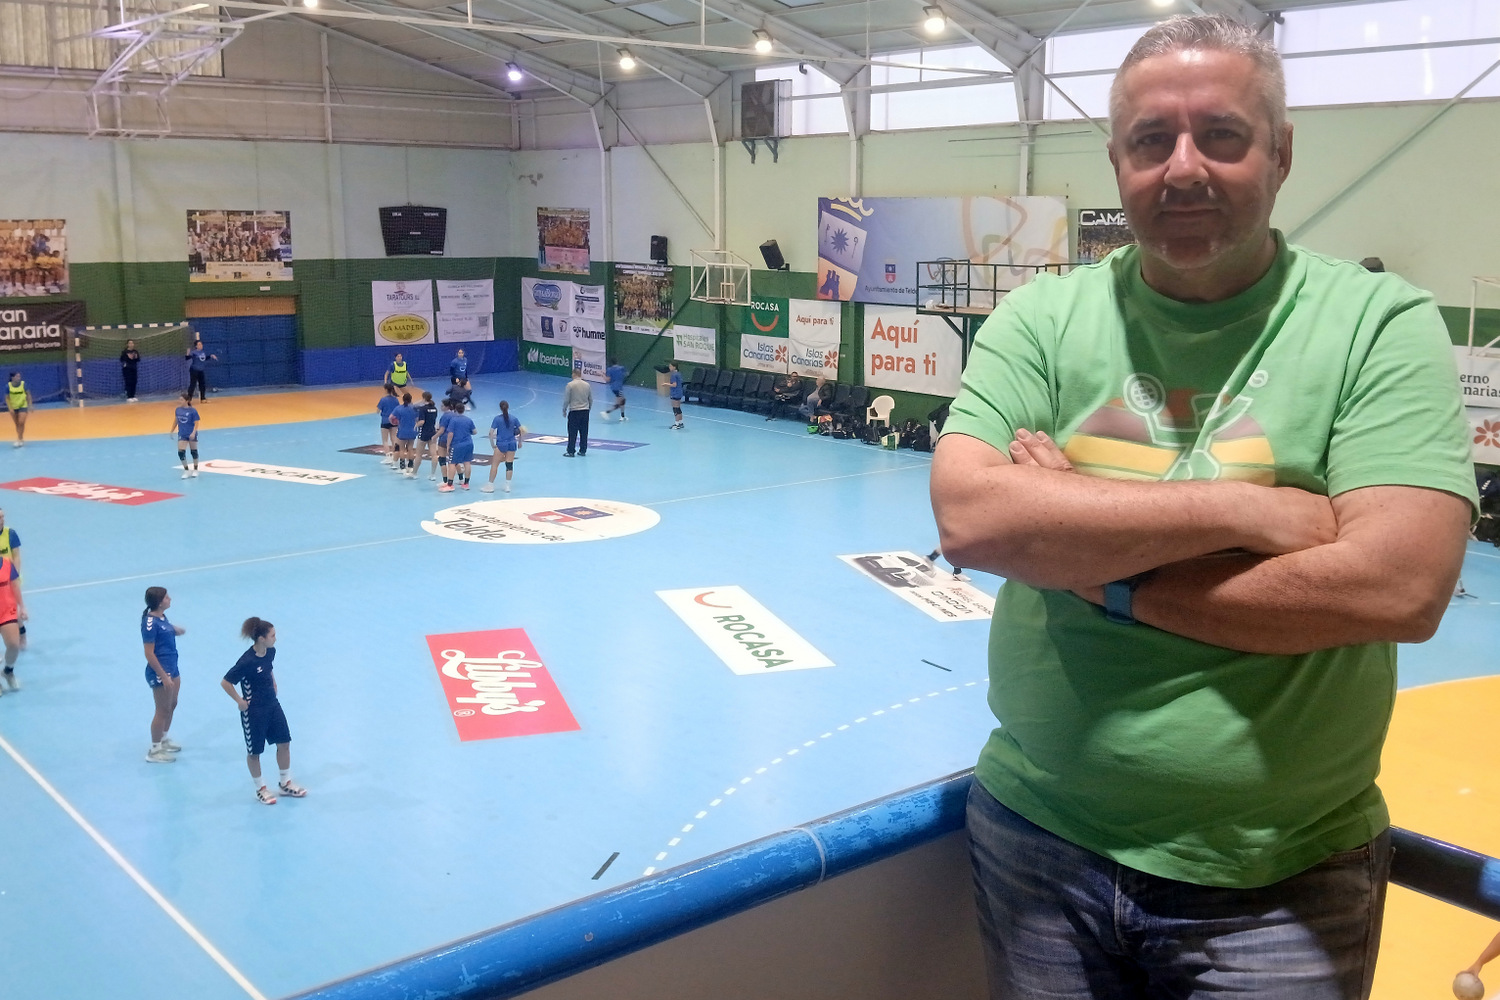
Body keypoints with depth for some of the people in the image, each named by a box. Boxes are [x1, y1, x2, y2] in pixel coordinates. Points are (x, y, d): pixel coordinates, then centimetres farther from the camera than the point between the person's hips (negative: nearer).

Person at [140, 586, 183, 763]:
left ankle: (164, 740, 39)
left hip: (172, 669, 9)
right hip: (160, 672, -9)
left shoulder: (162, 616, 3)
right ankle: (154, 751, 16)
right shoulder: (150, 622, -22)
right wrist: (163, 676, -21)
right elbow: (149, 654, -22)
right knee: (162, 711, 3)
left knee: (172, 705, 21)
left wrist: (175, 630, -1)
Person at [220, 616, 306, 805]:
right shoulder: (247, 661, -27)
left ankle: (285, 783, 29)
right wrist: (240, 701, -14)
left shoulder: (271, 652, -5)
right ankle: (260, 788, 29)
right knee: (254, 751, 11)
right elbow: (225, 683, -19)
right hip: (254, 710, -7)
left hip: (272, 704, 7)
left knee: (284, 742, 12)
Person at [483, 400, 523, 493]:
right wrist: (519, 442, 13)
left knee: (494, 465, 5)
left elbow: (491, 433, -11)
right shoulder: (513, 419, 0)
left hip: (501, 445, -3)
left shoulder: (497, 419, -7)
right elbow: (522, 431, 2)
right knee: (509, 464, 7)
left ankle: (490, 485, 9)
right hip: (511, 444, 3)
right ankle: (507, 486, 12)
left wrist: (492, 445, -1)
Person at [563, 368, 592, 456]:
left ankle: (571, 451, 2)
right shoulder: (587, 385, 5)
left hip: (574, 412, -4)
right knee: (584, 432, 10)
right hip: (585, 411, 4)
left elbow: (566, 400, -7)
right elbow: (591, 399, 11)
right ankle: (583, 450, 15)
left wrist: (564, 410, 5)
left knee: (572, 433, 0)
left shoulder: (570, 385, -9)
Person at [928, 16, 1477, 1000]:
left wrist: (1089, 563, -17)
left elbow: (1399, 586, -20)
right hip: (1038, 838, 2)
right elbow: (968, 515, -17)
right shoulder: (1043, 318, -3)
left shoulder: (1383, 323, -9)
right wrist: (1241, 508, -19)